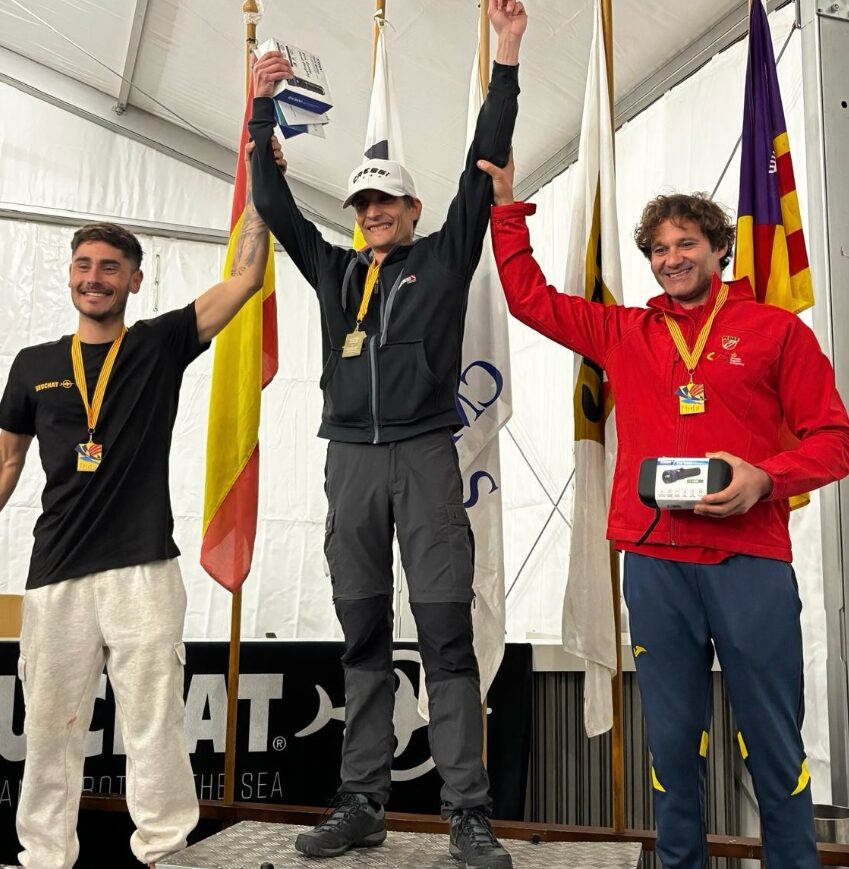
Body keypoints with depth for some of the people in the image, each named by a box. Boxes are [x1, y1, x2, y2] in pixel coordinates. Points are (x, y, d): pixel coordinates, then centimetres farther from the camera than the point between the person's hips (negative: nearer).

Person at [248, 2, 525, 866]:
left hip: (424, 456, -4)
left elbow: (483, 169, 3)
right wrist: (262, 110, 11)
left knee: (446, 631, -6)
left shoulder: (445, 255, 9)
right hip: (349, 460, 4)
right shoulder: (334, 270, 18)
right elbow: (273, 203, 16)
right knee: (363, 636, 6)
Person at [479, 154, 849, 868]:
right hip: (655, 562, 2)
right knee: (673, 736, 11)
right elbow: (529, 296, 18)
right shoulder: (624, 334, 13)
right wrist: (508, 206, 16)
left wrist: (764, 478, -13)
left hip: (751, 561, -2)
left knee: (774, 741, 5)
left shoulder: (776, 329, 6)